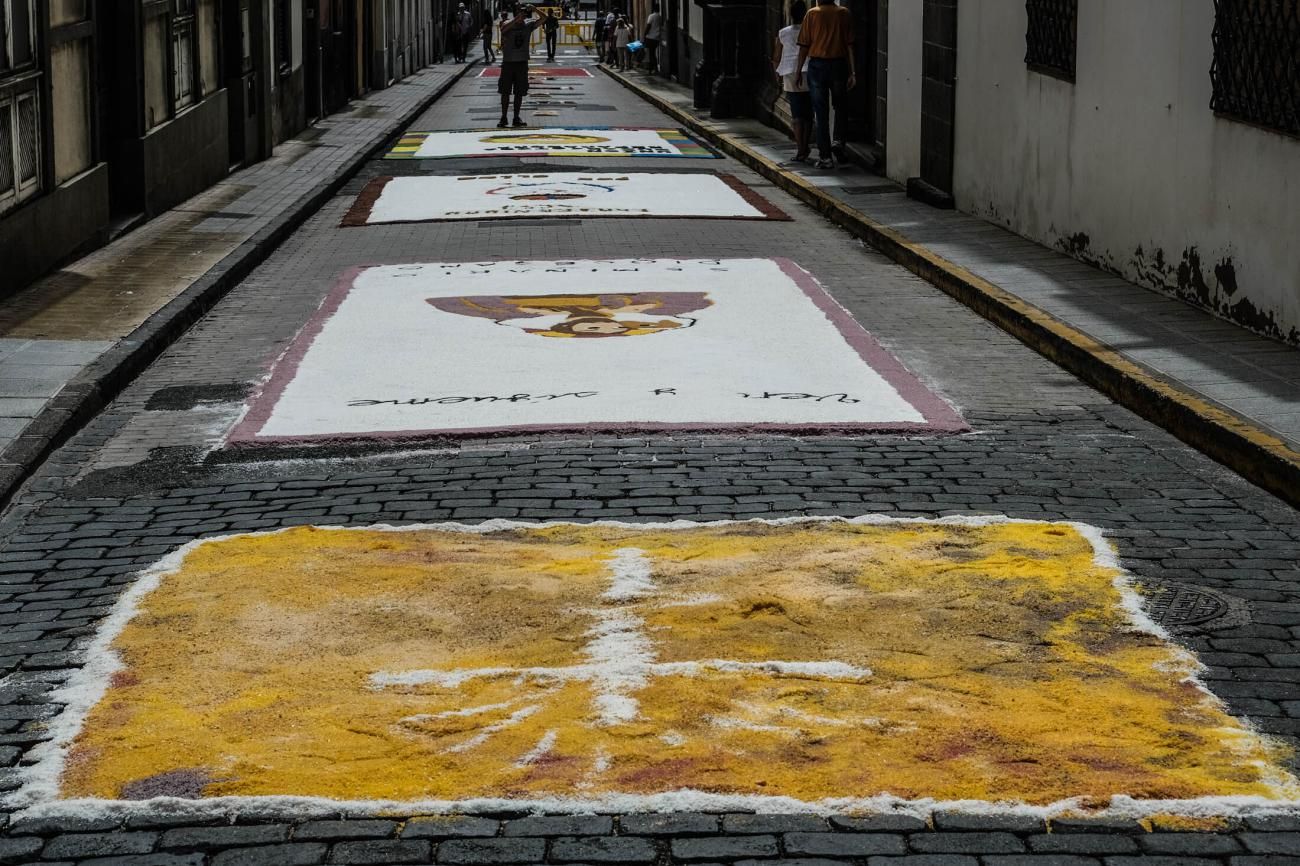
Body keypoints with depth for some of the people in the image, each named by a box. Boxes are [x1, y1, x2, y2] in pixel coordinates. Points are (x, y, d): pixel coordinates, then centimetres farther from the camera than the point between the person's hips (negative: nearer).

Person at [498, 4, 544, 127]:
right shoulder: (508, 25, -8)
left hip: (522, 62, 3)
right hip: (508, 62, -3)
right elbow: (504, 28, -31)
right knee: (505, 91, 1)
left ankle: (516, 117, 13)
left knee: (519, 92, 5)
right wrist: (517, 19, -39)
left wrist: (535, 10, -25)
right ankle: (503, 117, 7)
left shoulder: (528, 25, 0)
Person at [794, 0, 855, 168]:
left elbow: (804, 45, -3)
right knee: (841, 110, 18)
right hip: (839, 65, 1)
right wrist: (852, 72, 0)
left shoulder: (812, 14, -2)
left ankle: (825, 156, 1)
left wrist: (798, 70, 5)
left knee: (821, 113, 2)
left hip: (817, 65, -1)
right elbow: (850, 45, -2)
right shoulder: (845, 14, 2)